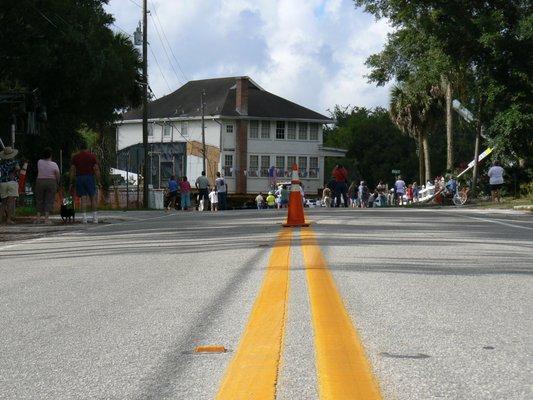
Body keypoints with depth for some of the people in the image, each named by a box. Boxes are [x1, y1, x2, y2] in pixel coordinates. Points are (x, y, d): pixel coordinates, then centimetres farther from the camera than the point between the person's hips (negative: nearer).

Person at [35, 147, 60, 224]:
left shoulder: (39, 162, -3)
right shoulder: (54, 165, -7)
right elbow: (58, 176, -5)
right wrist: (57, 184, 11)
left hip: (40, 182, 2)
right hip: (51, 183, -2)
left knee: (39, 200, 11)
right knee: (49, 201, 1)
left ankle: (38, 217, 3)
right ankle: (46, 218, -7)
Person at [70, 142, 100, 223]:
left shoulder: (75, 157, 7)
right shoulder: (92, 156, 3)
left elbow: (72, 170, 2)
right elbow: (96, 169, -4)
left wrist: (71, 183, 4)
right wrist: (98, 182, -2)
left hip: (79, 178, 1)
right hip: (89, 177, -1)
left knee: (83, 198, 1)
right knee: (93, 198, 6)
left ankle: (84, 217, -7)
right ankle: (95, 218, 2)